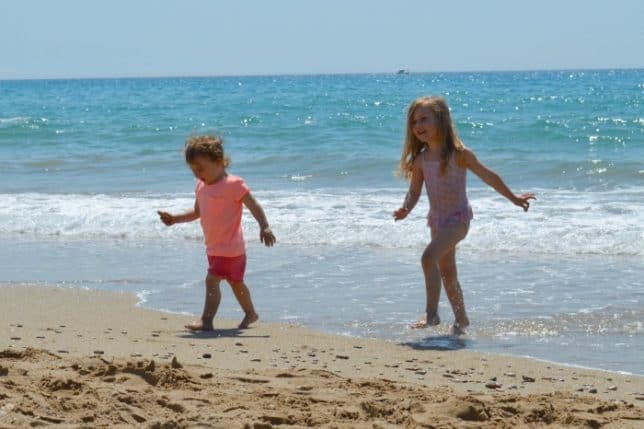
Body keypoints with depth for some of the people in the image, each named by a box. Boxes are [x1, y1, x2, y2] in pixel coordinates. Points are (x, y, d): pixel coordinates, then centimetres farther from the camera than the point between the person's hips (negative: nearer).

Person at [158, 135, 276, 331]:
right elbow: (197, 212, 22)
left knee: (212, 280, -17)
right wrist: (175, 219, 12)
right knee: (235, 282, 22)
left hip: (229, 248, -9)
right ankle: (250, 313, 39)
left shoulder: (233, 184, -17)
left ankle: (206, 320, -17)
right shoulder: (201, 186, 9)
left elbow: (254, 206, -18)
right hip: (213, 247, 9)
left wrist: (264, 227, -29)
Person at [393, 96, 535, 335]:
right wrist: (405, 209, -19)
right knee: (447, 273, 15)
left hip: (458, 218, -6)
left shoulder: (459, 154, -14)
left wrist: (514, 199, 7)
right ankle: (461, 319, 32)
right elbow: (414, 192, 4)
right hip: (437, 220, 6)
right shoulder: (420, 160, -1)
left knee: (429, 257, -26)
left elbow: (489, 177, -3)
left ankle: (431, 313, -22)